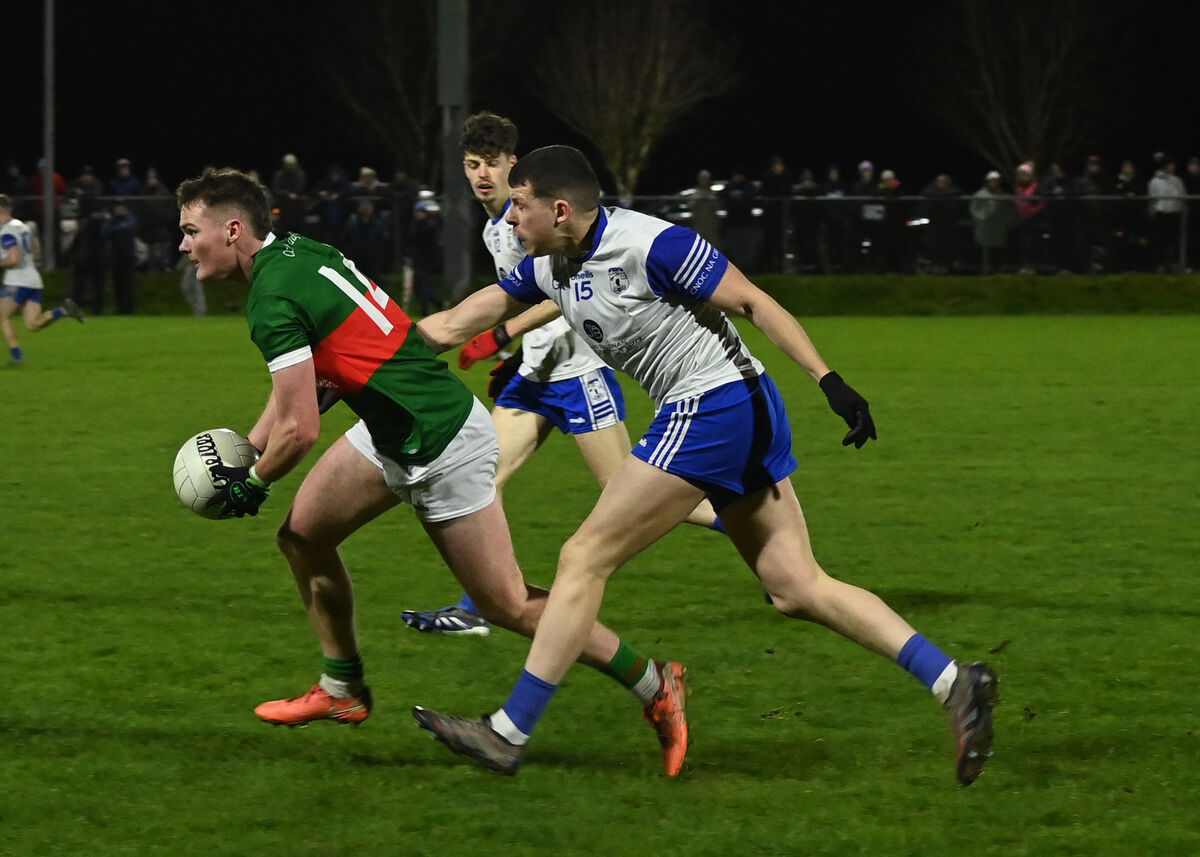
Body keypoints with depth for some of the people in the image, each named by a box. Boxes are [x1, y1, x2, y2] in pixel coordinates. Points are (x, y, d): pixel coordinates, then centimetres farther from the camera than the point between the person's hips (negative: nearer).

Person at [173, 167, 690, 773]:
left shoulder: (272, 301, -22)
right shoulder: (293, 251, 6)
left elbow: (299, 430, -22)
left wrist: (252, 484, -4)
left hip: (440, 445, -10)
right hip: (393, 430, 10)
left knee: (507, 604, -2)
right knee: (301, 534, 13)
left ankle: (653, 686, 8)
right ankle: (342, 690, 26)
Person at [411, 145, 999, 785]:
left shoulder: (649, 244, -15)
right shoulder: (547, 267, 11)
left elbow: (754, 302, -13)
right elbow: (453, 325, 18)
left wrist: (828, 380, -17)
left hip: (713, 405, -9)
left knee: (584, 558, -5)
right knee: (797, 589, 5)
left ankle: (509, 732, -1)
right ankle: (954, 683, 0)